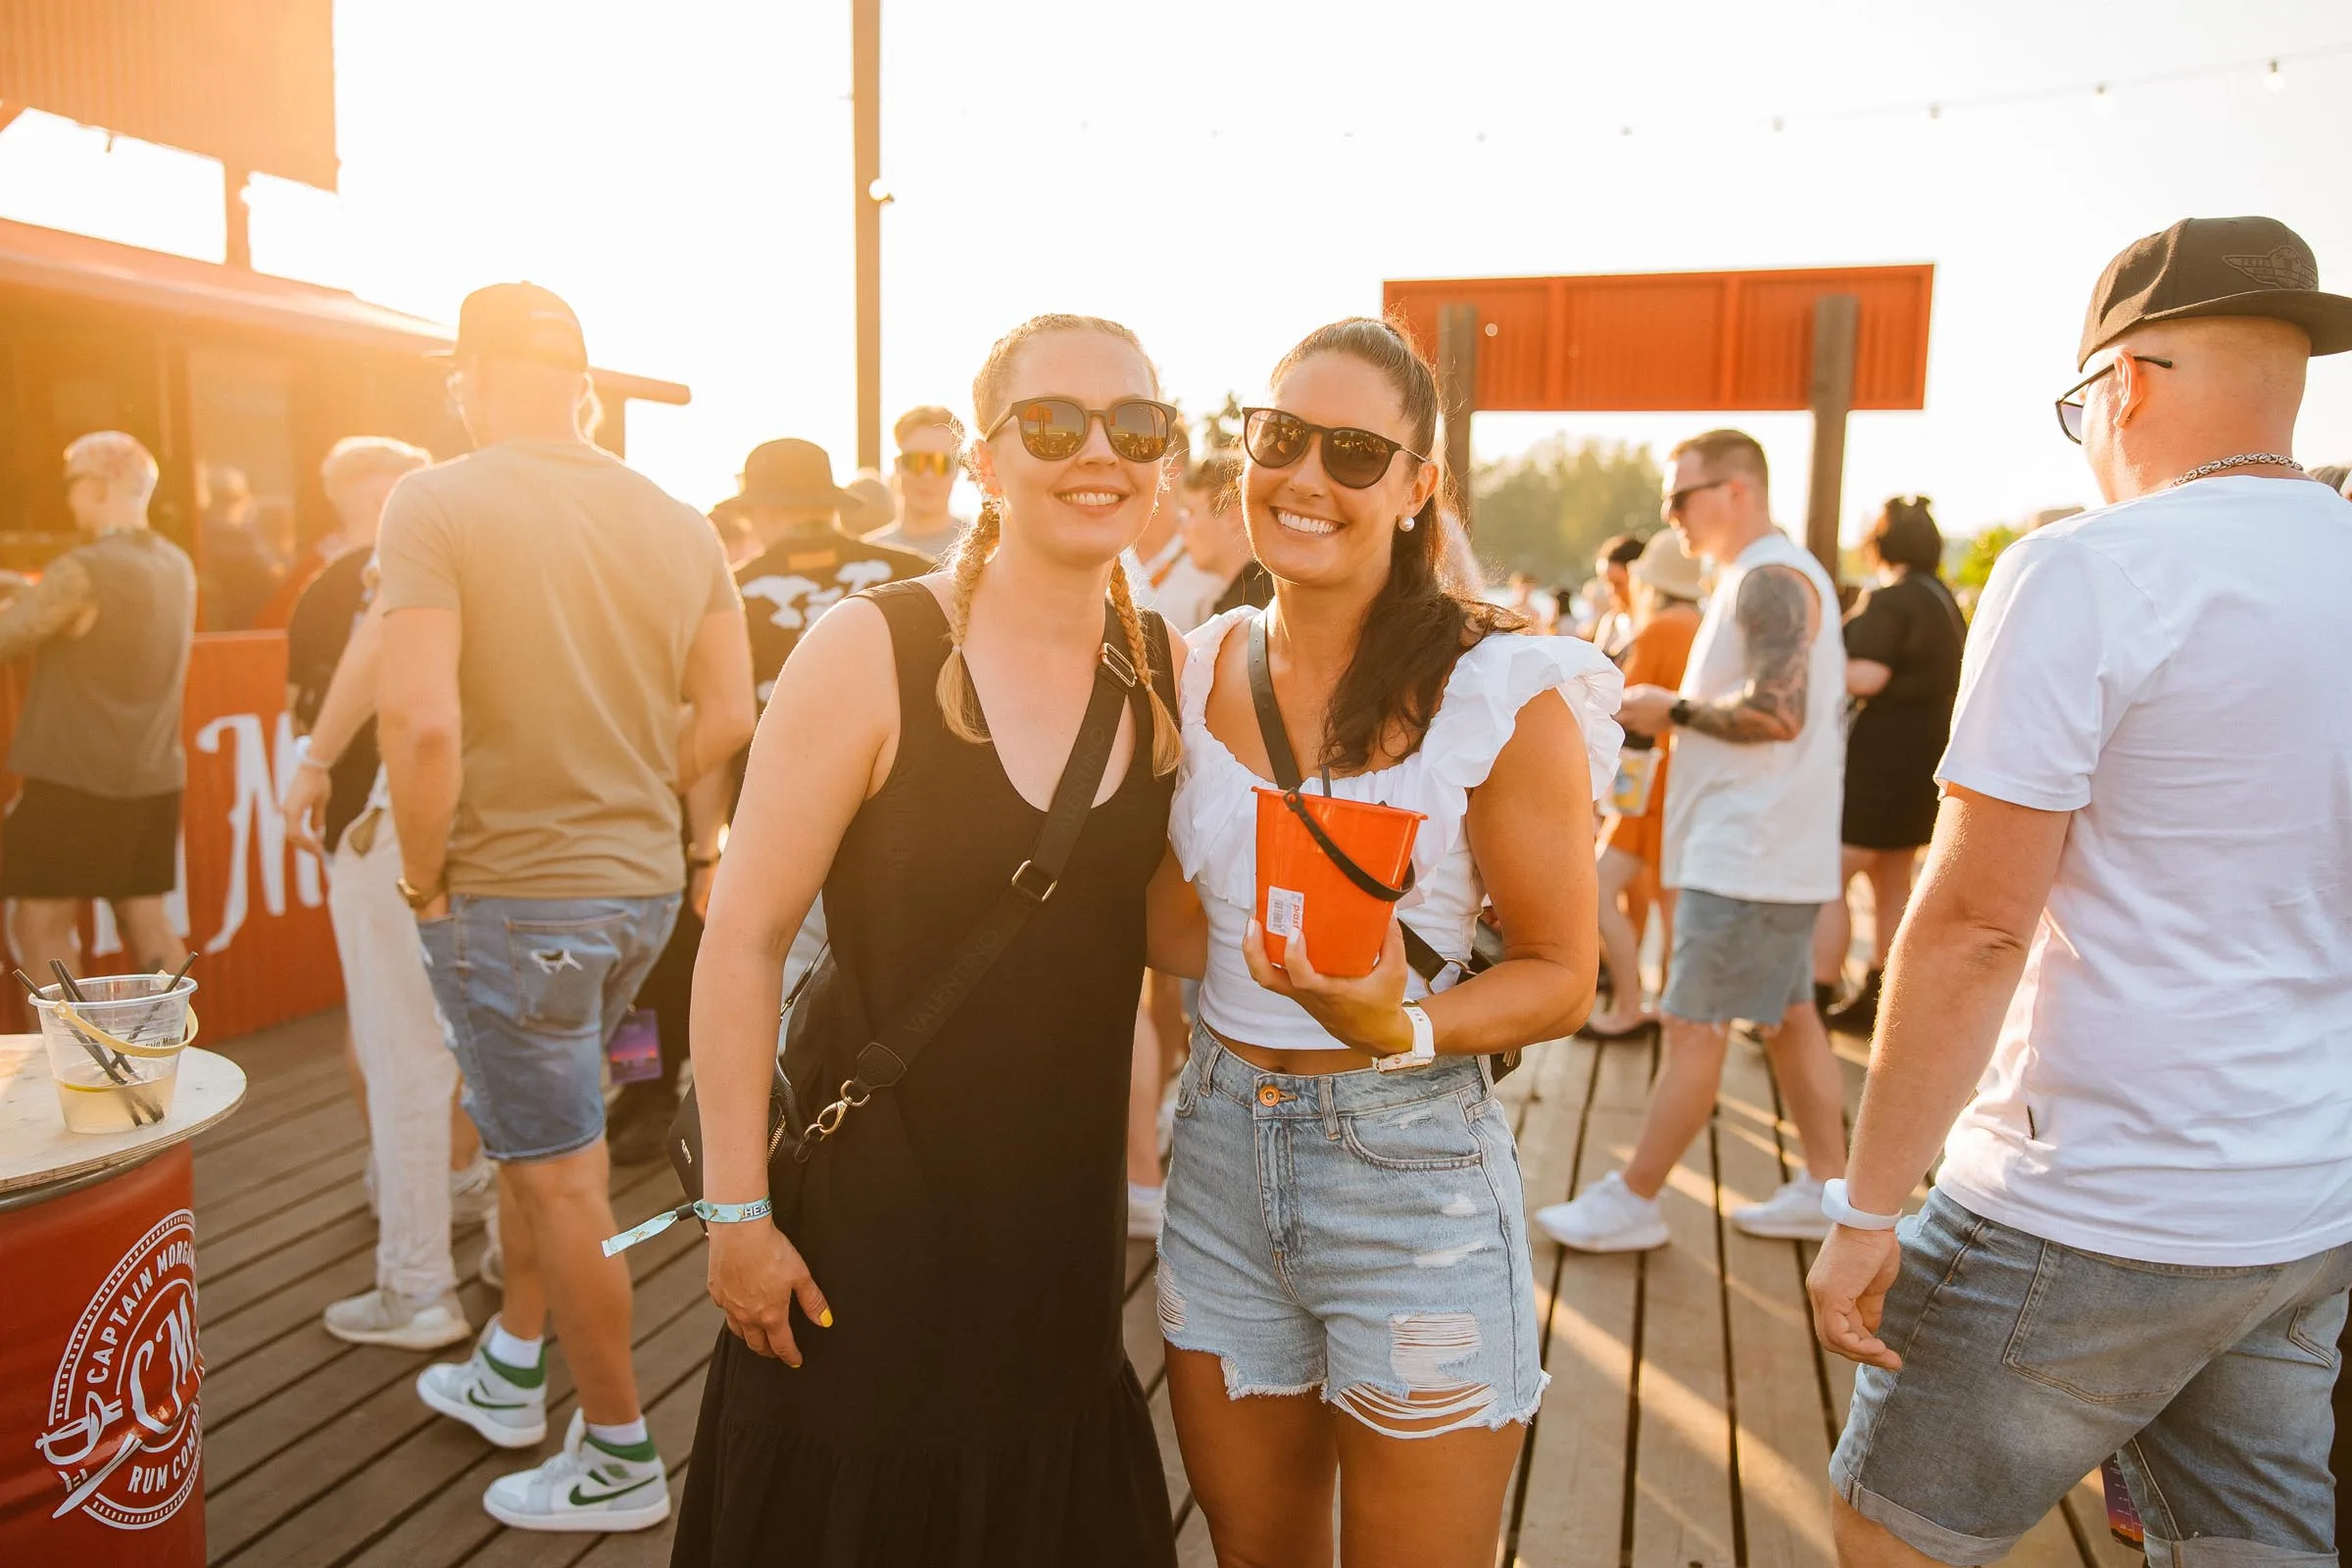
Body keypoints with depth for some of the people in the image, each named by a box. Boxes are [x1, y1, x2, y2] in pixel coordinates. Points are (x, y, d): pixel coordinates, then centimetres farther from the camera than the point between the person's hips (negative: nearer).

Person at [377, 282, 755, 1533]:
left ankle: (620, 1461, 23)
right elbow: (726, 715, 3)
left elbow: (422, 720, -23)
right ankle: (509, 1372, 43)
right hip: (644, 884, 6)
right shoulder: (678, 525, 2)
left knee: (559, 1175, 7)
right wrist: (631, 802, 11)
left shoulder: (437, 506, -14)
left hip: (509, 892, -6)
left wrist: (425, 878, -9)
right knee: (531, 1129, 26)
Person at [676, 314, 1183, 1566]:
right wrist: (736, 1210, -14)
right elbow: (743, 939, -14)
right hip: (867, 1231, -4)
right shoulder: (871, 651, -15)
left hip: (1066, 1232, 5)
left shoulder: (1171, 672, -1)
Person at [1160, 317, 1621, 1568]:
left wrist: (1401, 1028, -24)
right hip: (1220, 1153, 5)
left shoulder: (1503, 693, -14)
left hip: (1411, 1174, -4)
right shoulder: (1198, 669, 2)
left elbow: (1559, 975, -9)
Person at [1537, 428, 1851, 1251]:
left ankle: (1633, 1200, 6)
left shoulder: (1769, 579, -16)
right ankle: (1826, 1186, 23)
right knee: (1789, 1014, 15)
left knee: (1692, 1025, -3)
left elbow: (1778, 712, -26)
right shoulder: (1782, 576, 18)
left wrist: (1673, 708, -14)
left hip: (1746, 852, -11)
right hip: (1774, 846, 11)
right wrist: (1672, 712, 11)